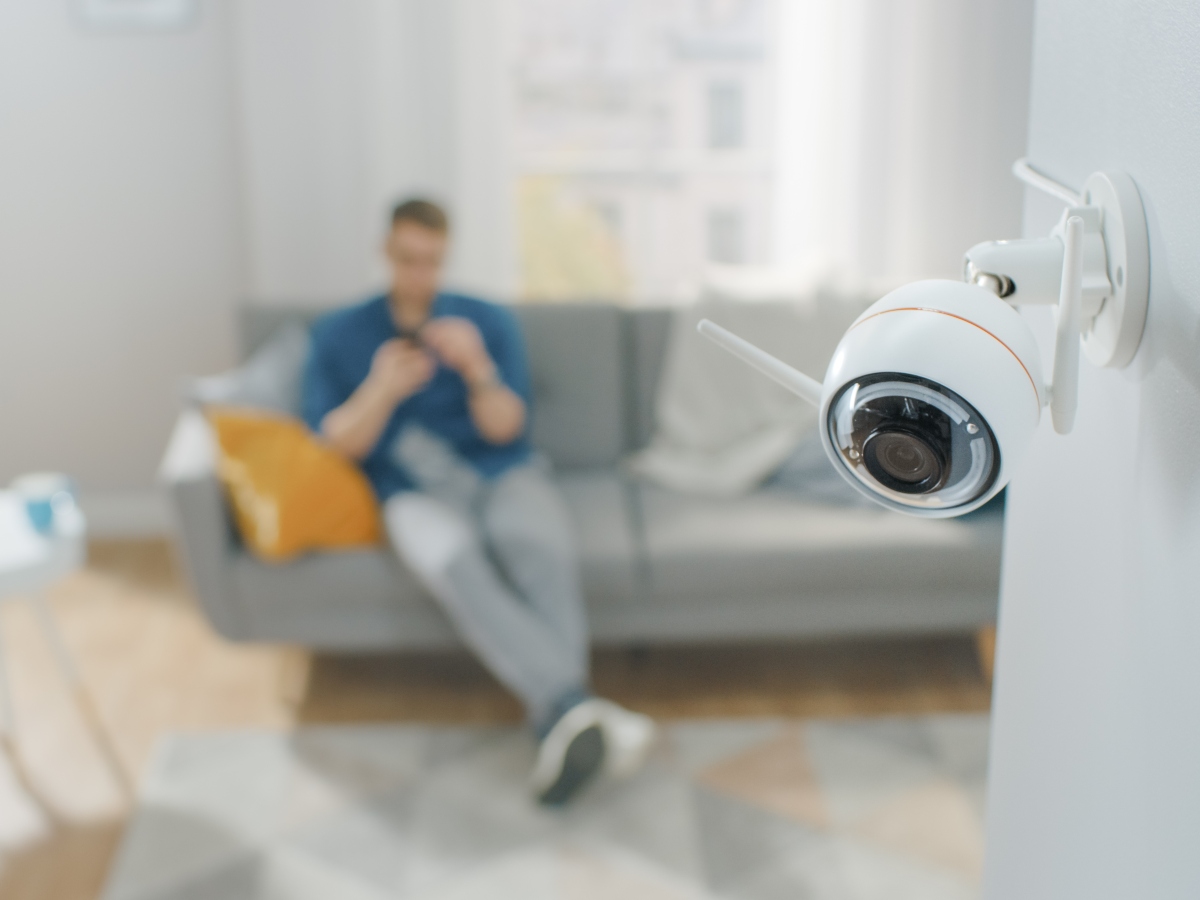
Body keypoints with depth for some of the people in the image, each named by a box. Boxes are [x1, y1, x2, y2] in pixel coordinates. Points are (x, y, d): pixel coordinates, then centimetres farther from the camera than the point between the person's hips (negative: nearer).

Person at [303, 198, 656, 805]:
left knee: (541, 546, -36)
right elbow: (336, 445, 4)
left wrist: (477, 370, -17)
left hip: (505, 474, 1)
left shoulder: (490, 321, 15)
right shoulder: (338, 335, 15)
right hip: (416, 490, -1)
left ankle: (557, 731, -50)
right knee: (458, 566, -38)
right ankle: (571, 706, -55)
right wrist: (382, 390, -16)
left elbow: (506, 429, 4)